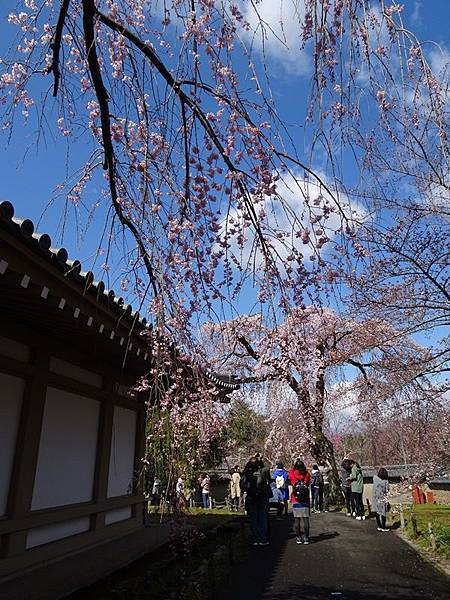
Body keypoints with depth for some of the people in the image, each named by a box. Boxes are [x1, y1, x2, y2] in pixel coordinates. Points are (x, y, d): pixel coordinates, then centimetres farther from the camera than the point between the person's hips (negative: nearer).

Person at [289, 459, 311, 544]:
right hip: (306, 502, 1)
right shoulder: (307, 475, -5)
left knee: (296, 520, 6)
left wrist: (295, 465, 17)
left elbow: (290, 473, 16)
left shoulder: (293, 475, -8)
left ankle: (299, 537, 8)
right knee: (305, 519, 6)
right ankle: (306, 537, 6)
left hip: (295, 502, -1)